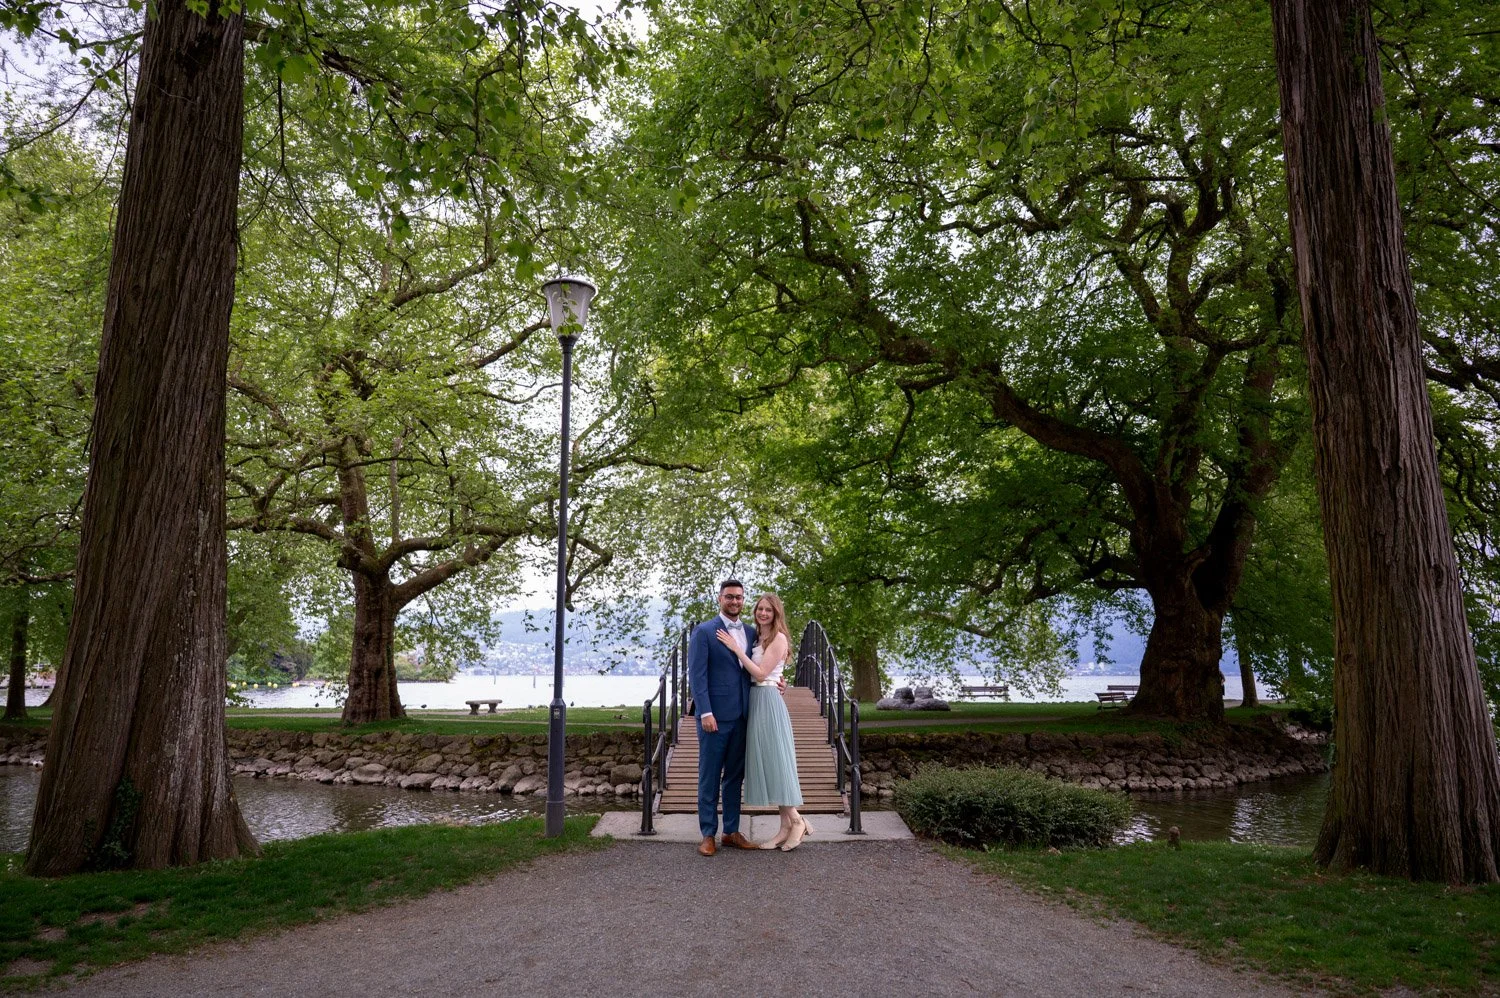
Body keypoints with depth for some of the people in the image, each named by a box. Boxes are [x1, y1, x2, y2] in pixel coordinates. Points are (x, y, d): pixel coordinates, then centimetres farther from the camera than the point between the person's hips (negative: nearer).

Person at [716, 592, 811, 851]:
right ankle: (786, 826, 13)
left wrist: (736, 648, -16)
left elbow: (761, 673, -15)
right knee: (766, 763, 8)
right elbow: (750, 672, 12)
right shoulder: (757, 637, 14)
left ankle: (797, 820, 5)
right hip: (754, 701, 8)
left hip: (768, 701, -8)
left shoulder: (778, 638, -9)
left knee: (775, 760, -5)